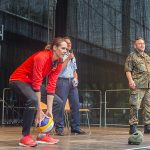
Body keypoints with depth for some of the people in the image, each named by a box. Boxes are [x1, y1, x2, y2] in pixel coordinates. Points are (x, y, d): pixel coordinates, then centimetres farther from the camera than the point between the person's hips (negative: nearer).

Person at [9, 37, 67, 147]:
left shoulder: (58, 63, -7)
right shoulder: (41, 57, -30)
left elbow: (51, 87, -9)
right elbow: (37, 84, -31)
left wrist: (49, 110, -14)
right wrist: (39, 110, -30)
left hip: (31, 82, 9)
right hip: (18, 80, -9)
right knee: (33, 100, -35)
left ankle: (44, 135, 7)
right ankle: (25, 137, -26)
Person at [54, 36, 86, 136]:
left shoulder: (72, 56, 23)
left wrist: (75, 78, 9)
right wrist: (68, 59, -11)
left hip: (72, 82, 7)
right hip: (62, 80, -7)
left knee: (76, 104, 2)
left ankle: (75, 127, 8)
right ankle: (59, 128, -7)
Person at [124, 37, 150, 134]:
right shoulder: (132, 56, 4)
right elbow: (128, 70, -3)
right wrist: (130, 80, -17)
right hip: (138, 86, -6)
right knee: (135, 106, -9)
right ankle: (133, 127, -4)